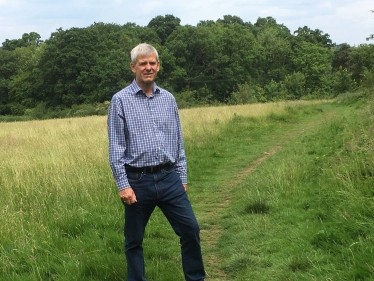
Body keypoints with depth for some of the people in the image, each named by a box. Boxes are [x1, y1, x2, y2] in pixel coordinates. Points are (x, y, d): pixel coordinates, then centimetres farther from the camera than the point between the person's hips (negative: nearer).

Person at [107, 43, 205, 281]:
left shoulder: (168, 99, 9)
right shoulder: (120, 100, -4)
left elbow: (178, 141, 13)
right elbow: (116, 148, -7)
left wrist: (182, 178, 10)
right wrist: (123, 185, -13)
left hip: (169, 178, 4)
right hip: (138, 180, -3)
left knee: (190, 229, 3)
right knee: (134, 240, 9)